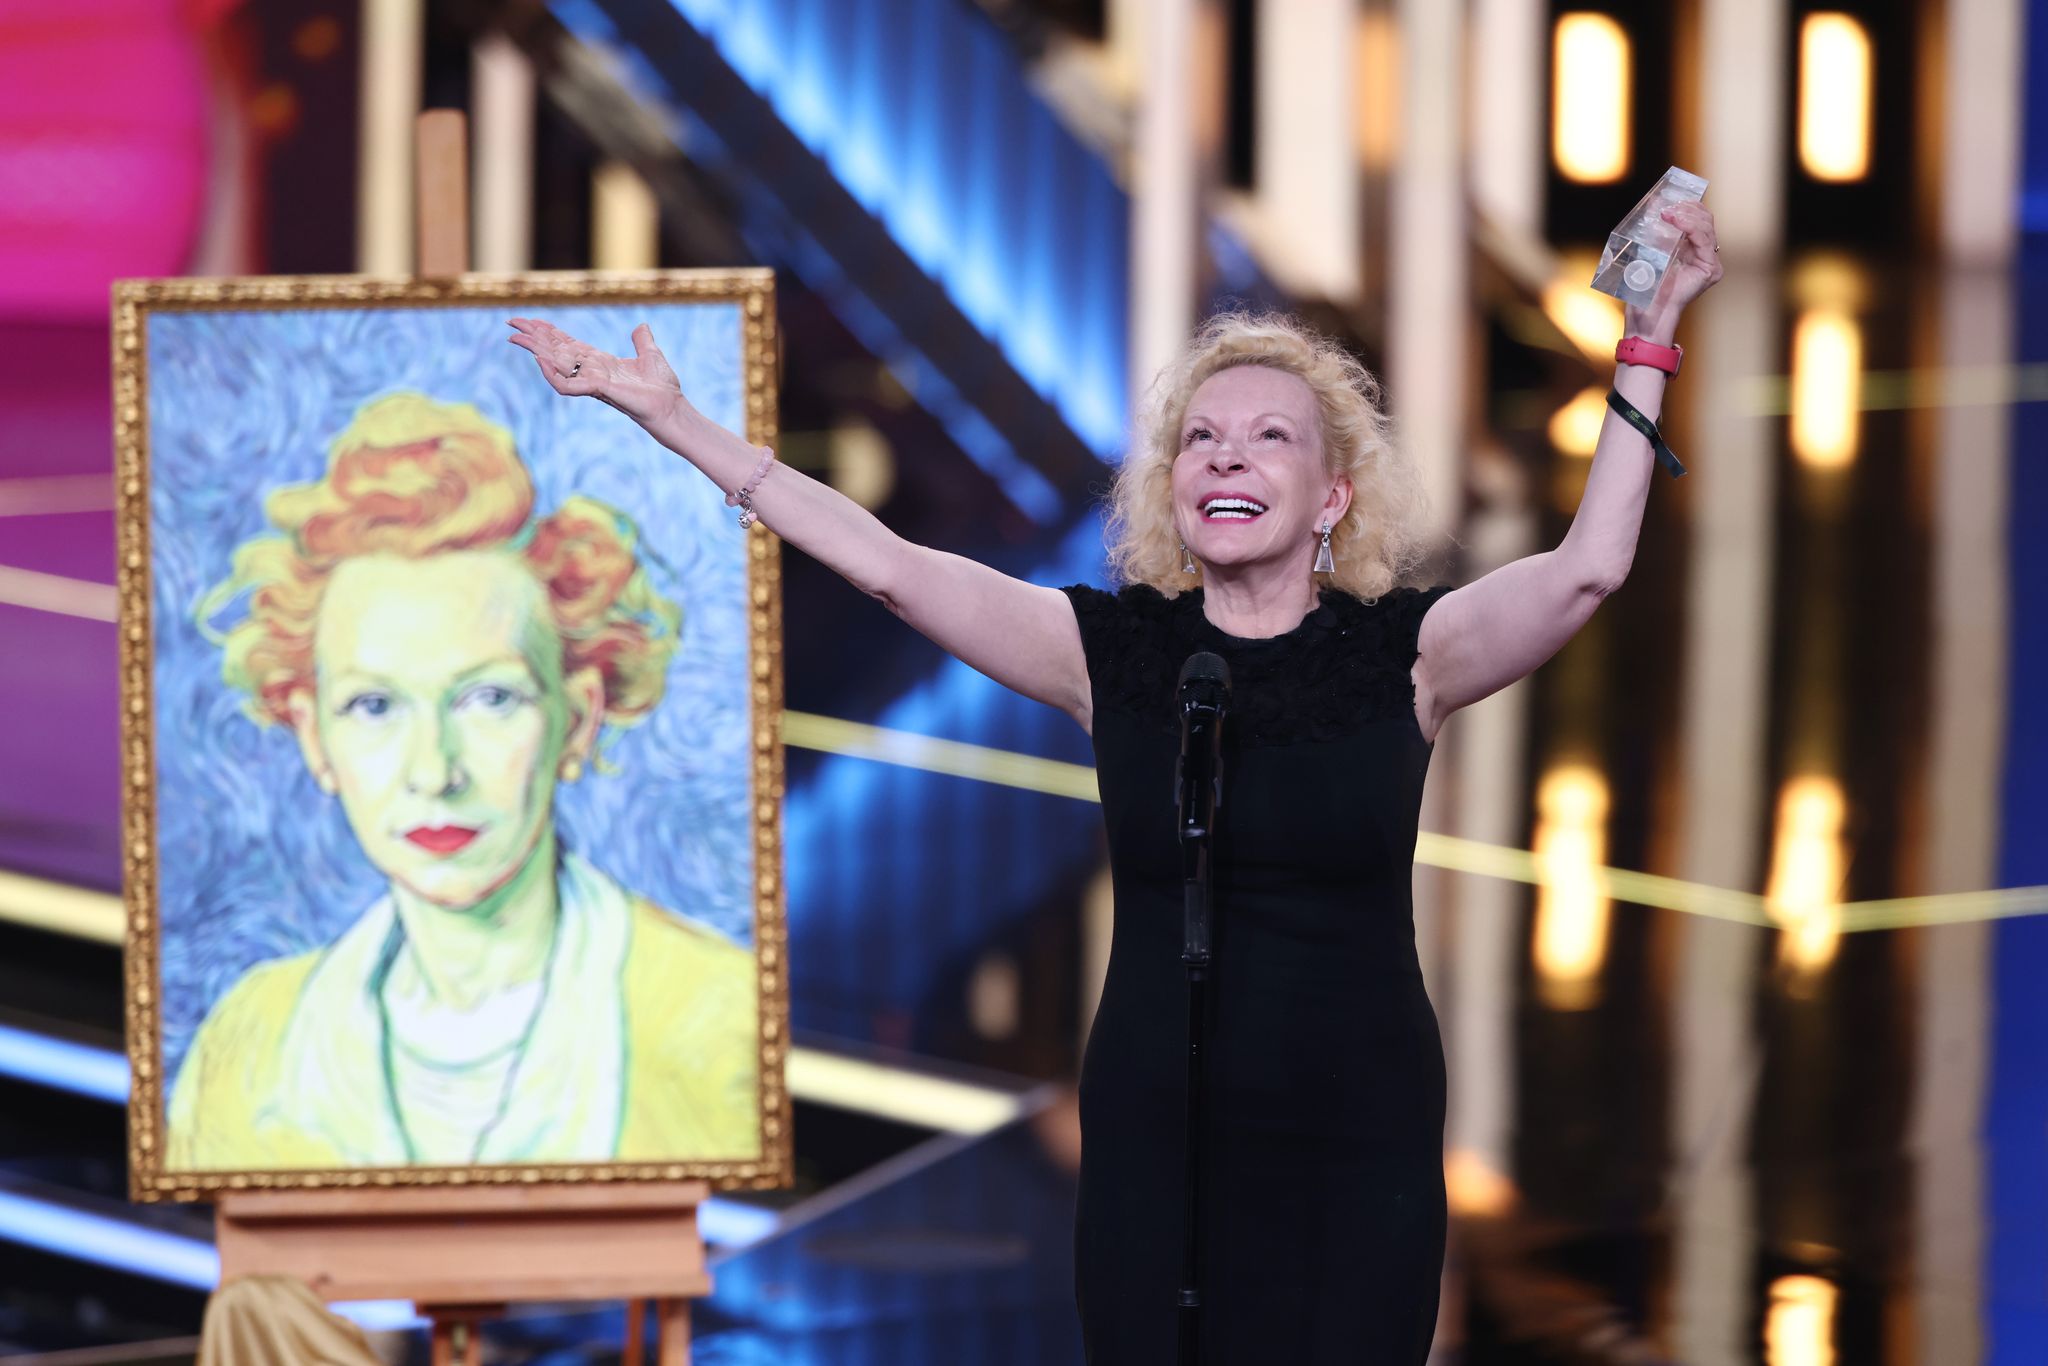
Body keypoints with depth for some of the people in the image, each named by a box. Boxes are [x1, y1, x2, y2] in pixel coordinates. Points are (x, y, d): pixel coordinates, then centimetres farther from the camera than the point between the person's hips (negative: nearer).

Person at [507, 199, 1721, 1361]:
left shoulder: (1403, 654, -1)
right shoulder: (1112, 651, 1)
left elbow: (1587, 570, -15)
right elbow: (887, 567, -3)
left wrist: (1650, 342, -18)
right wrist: (674, 421, -5)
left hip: (1359, 1152, -1)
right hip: (1156, 1150, 1)